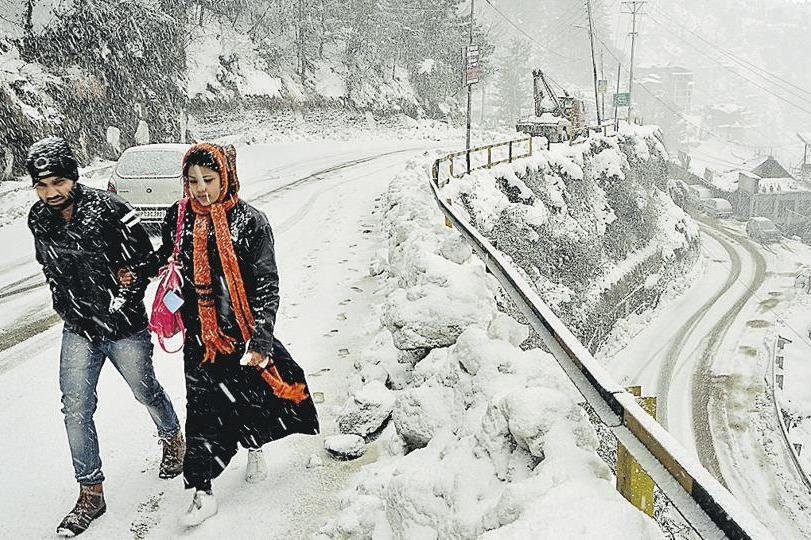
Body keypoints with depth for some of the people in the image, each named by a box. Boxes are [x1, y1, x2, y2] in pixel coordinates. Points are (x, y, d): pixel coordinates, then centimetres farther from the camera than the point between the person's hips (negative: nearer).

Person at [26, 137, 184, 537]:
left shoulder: (107, 209, -20)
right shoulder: (38, 220, -4)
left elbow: (144, 259, -12)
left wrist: (123, 301, -14)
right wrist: (65, 307, 11)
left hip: (124, 327, -4)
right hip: (78, 330, 4)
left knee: (146, 392, 16)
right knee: (75, 410, 1)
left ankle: (173, 438, 47)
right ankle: (91, 493, 15)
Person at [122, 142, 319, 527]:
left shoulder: (250, 222, -13)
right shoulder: (178, 218, -2)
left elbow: (266, 285, -13)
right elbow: (167, 257, 19)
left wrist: (261, 339, -19)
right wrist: (138, 272, -1)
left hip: (243, 334, -2)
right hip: (200, 337, 2)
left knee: (251, 398, 16)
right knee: (202, 412, 5)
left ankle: (254, 448, 48)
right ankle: (202, 494, 16)